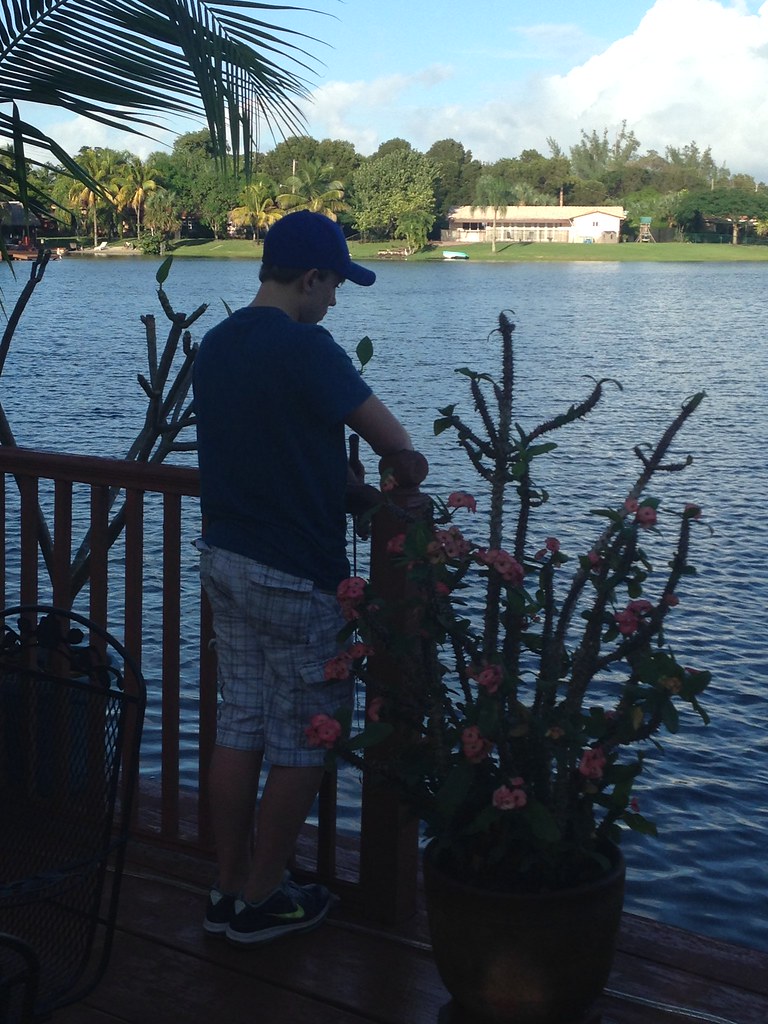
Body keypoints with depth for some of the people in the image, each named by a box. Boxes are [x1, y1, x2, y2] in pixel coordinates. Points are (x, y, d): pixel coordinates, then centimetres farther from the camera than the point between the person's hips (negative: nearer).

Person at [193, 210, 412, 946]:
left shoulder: (215, 345, 8)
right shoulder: (305, 347, -18)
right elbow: (393, 441, -16)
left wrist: (329, 474, 17)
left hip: (224, 557, 8)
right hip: (295, 575, -8)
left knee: (239, 727, 14)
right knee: (302, 743, 5)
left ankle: (228, 889, 23)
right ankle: (261, 901, 14)